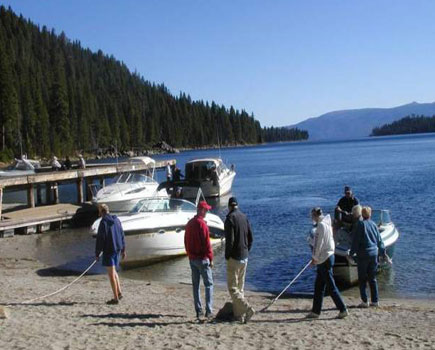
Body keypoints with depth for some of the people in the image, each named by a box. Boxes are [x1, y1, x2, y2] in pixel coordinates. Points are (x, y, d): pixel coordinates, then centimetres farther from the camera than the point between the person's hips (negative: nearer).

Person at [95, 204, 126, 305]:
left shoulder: (104, 222, -14)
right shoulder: (116, 220, 8)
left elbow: (100, 239, -15)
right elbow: (122, 235, 13)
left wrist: (97, 253, -8)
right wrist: (123, 249, 20)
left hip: (108, 251, -7)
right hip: (117, 249, 7)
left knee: (111, 274, -2)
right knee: (114, 272, 22)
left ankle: (115, 298, 1)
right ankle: (119, 293, 18)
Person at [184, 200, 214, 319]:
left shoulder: (189, 223, 9)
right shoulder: (202, 224, -15)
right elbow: (207, 243, -16)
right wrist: (211, 258, -8)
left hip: (192, 259, 7)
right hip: (202, 259, -7)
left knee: (195, 285, 10)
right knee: (208, 284, 0)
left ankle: (198, 311, 12)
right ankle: (209, 311, -4)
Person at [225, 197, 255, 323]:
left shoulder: (230, 218, -14)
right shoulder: (244, 217, 8)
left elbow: (230, 240, -19)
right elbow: (251, 238, 10)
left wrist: (227, 256, -8)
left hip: (234, 258, -7)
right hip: (244, 257, 7)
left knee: (232, 287, -3)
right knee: (240, 287, 14)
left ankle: (247, 309, -17)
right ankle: (239, 314, 16)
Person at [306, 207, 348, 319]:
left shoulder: (321, 225, -16)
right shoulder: (327, 224, 12)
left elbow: (318, 244, -17)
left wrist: (314, 258, -8)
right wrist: (316, 258, 17)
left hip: (324, 259, -10)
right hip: (328, 256, 10)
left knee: (331, 286, -3)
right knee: (318, 286, 13)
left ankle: (343, 310, 1)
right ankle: (315, 311, 18)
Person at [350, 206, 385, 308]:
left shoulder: (361, 224, -8)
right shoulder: (374, 225, 7)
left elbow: (356, 240, -10)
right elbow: (379, 240, 14)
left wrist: (351, 253, -4)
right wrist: (383, 252, 26)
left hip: (363, 254, -5)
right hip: (374, 253, 5)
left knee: (362, 279, 2)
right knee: (372, 278, 13)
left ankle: (364, 301, 0)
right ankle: (375, 301, 14)